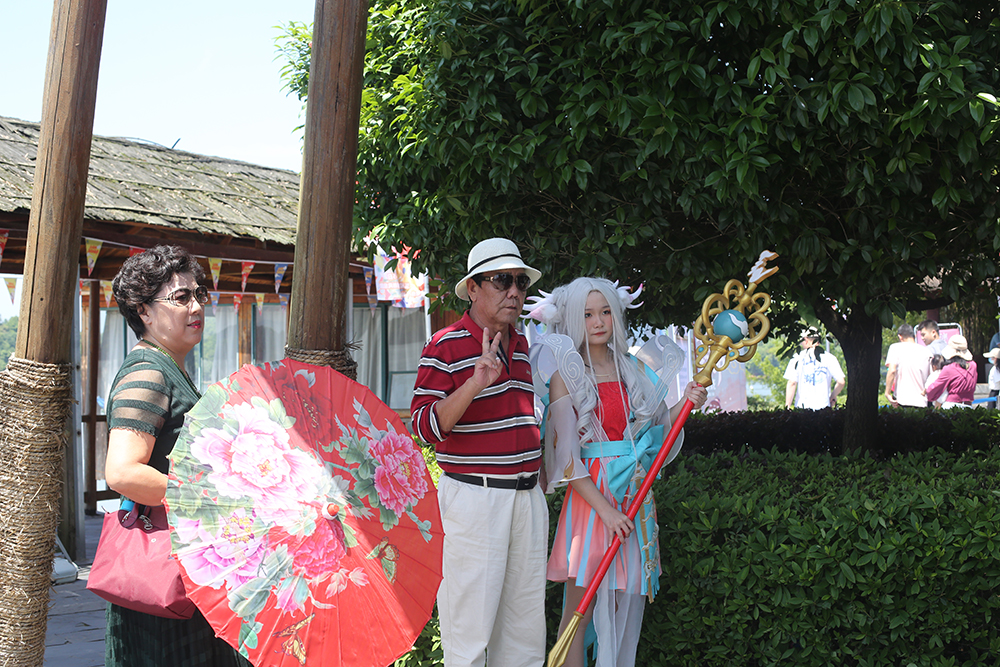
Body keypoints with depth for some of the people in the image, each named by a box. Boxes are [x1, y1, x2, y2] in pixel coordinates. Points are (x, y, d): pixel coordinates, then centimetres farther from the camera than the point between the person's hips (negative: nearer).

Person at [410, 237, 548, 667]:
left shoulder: (521, 346, 15)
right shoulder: (445, 346, -8)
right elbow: (425, 426, -16)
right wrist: (476, 382, -27)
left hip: (527, 497, 7)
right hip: (474, 497, -7)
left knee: (526, 624, 10)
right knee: (470, 625, -4)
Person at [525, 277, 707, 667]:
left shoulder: (628, 368, 11)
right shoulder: (567, 375, -5)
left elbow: (657, 424, 17)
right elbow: (566, 455, -10)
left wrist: (687, 403, -1)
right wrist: (603, 507, -16)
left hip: (634, 492, 5)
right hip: (591, 493, -5)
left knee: (625, 603, 9)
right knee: (580, 608, -4)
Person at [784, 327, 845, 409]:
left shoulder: (797, 358, 3)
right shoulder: (830, 358, 5)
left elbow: (792, 384, -3)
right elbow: (840, 382, 0)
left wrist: (787, 406, 0)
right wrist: (832, 397, 17)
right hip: (823, 405, 1)